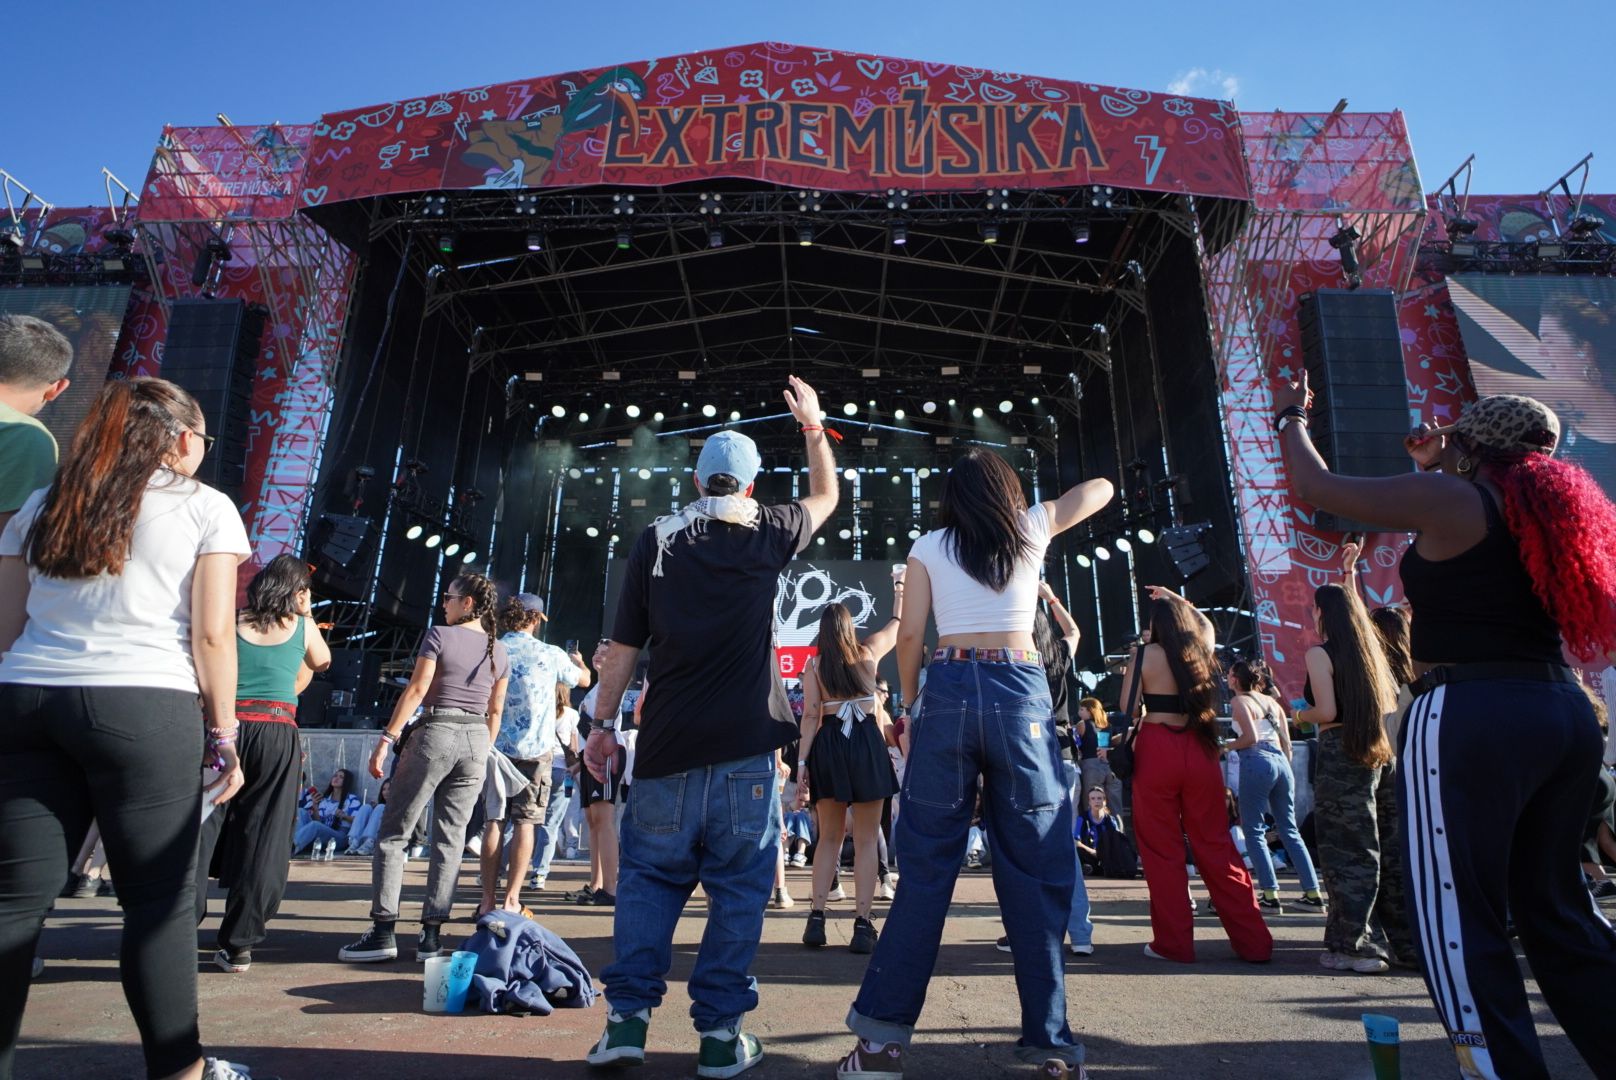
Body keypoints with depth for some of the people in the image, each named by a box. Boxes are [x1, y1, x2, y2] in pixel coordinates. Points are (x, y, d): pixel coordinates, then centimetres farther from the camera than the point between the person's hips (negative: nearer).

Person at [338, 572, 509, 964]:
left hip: (435, 734, -5)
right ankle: (431, 935, 9)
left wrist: (386, 739, -8)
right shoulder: (499, 652, 11)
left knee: (392, 833, 5)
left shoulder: (439, 635, -4)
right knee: (450, 839, 8)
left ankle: (383, 932, 2)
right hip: (476, 740, 5)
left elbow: (416, 690, -11)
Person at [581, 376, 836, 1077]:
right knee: (739, 884, 8)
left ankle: (627, 1018, 14)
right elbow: (826, 496, 22)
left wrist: (604, 723, 12)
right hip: (745, 743, -1)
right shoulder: (767, 534, 2)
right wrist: (812, 426, 33)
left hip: (668, 742, 2)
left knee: (649, 876, 14)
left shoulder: (655, 541, 3)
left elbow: (623, 646, 3)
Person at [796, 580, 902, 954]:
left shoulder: (813, 664, 4)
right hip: (867, 742, -1)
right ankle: (862, 925, 2)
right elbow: (897, 622, 25)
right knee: (866, 840, 4)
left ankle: (816, 918, 10)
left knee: (829, 838, 14)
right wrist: (899, 586, 40)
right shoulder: (869, 651, 7)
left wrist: (802, 765, -1)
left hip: (828, 745, 1)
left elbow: (810, 716, -2)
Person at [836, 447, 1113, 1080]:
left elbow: (910, 634, 2)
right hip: (1021, 692, 0)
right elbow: (1102, 488, 31)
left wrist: (910, 703, 14)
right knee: (1036, 870, 7)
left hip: (949, 689, 0)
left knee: (926, 868, 4)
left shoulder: (929, 546, 10)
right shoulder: (1034, 528, 14)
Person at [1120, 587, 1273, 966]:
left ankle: (1174, 943, 10)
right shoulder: (1200, 649, 9)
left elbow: (1128, 710, -4)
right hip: (1199, 751, 4)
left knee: (1162, 851, 4)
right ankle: (1254, 941, 16)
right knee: (1216, 845, 11)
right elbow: (1206, 624, 33)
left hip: (1156, 752, -4)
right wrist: (1176, 600, 42)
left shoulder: (1144, 655, -3)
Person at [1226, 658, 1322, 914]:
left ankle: (1270, 896, -2)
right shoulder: (1272, 702, 19)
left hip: (1257, 762, -7)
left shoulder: (1239, 701, -2)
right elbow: (1287, 743, 17)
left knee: (1254, 831, 1)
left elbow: (1250, 737, -13)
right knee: (1289, 829, 15)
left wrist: (1226, 748, 1)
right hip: (1280, 761, 7)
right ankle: (1313, 893, 16)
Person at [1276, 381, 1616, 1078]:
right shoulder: (1538, 507, 15)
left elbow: (1314, 486, 1)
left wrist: (1290, 417, 17)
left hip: (1471, 719, -9)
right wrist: (1438, 471, 34)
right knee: (1555, 909, 19)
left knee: (1460, 921, -1)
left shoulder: (1450, 498, -6)